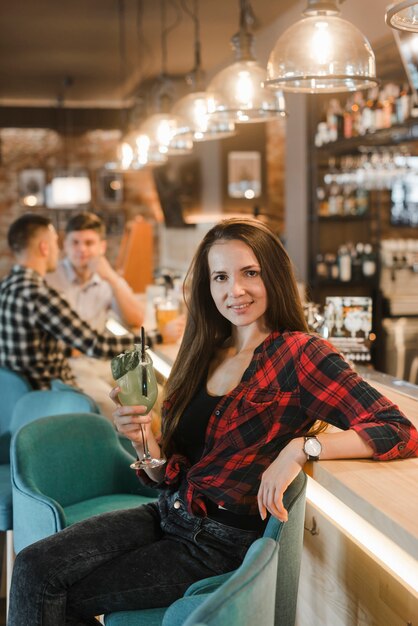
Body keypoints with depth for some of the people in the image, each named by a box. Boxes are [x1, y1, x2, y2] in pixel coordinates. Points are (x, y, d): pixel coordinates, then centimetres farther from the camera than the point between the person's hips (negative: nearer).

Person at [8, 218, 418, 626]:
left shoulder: (299, 354, -11)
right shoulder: (204, 355, 7)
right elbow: (171, 475, 10)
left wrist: (301, 447, -29)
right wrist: (144, 439, -11)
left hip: (223, 543, -5)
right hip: (167, 516, 6)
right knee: (34, 567, -11)